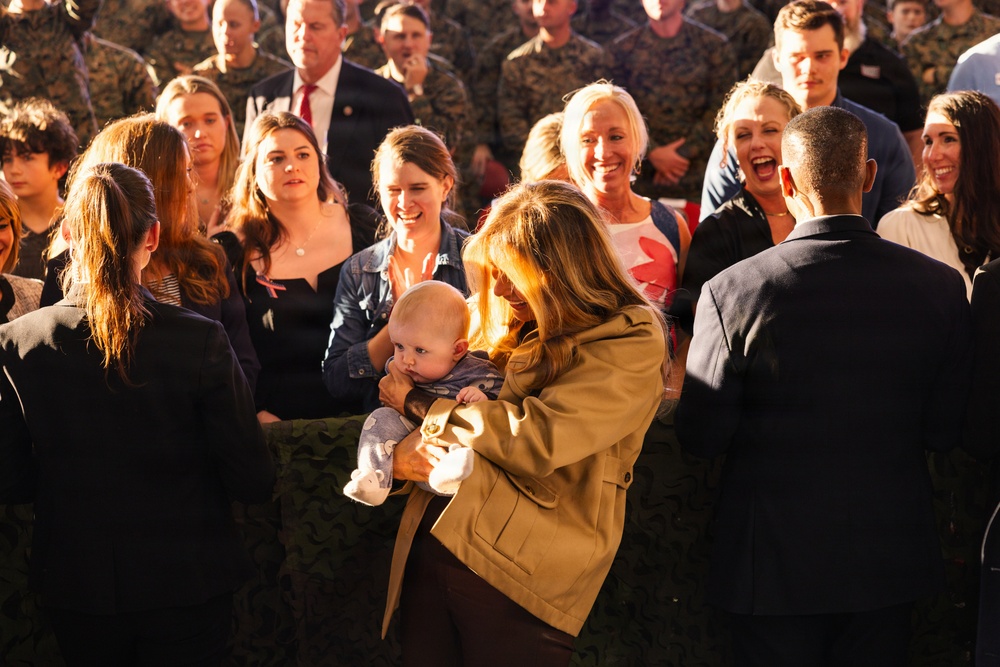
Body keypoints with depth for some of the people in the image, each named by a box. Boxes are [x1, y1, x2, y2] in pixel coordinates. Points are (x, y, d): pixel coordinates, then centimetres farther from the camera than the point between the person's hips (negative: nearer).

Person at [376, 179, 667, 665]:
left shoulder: (631, 342, -8)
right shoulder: (503, 320, 12)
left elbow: (535, 439, -17)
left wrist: (417, 405, -5)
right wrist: (398, 451, -5)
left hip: (518, 576, -6)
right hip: (430, 548, 6)